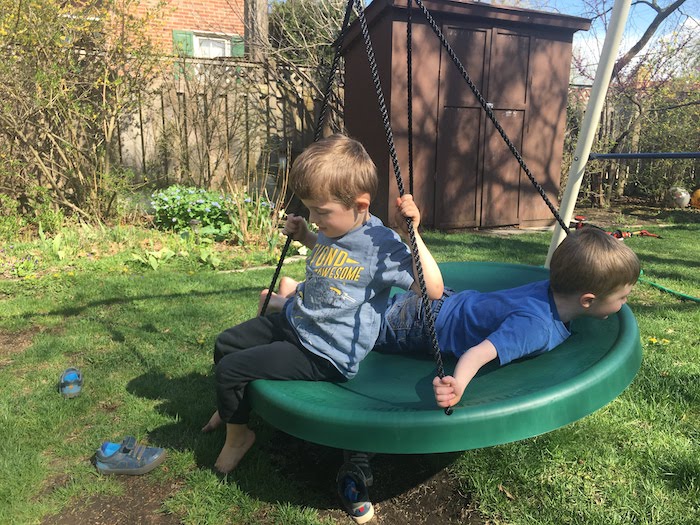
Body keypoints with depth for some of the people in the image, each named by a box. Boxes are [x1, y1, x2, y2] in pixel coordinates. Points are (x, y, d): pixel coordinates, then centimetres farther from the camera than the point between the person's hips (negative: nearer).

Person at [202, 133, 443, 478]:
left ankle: (238, 434, 19)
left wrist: (412, 234, -35)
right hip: (293, 321, 9)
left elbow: (434, 289, -27)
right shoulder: (334, 228, -1)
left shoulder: (381, 245, -25)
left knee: (231, 369, -12)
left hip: (323, 355, -9)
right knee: (225, 345, 19)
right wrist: (303, 236, 8)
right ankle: (233, 405, 48)